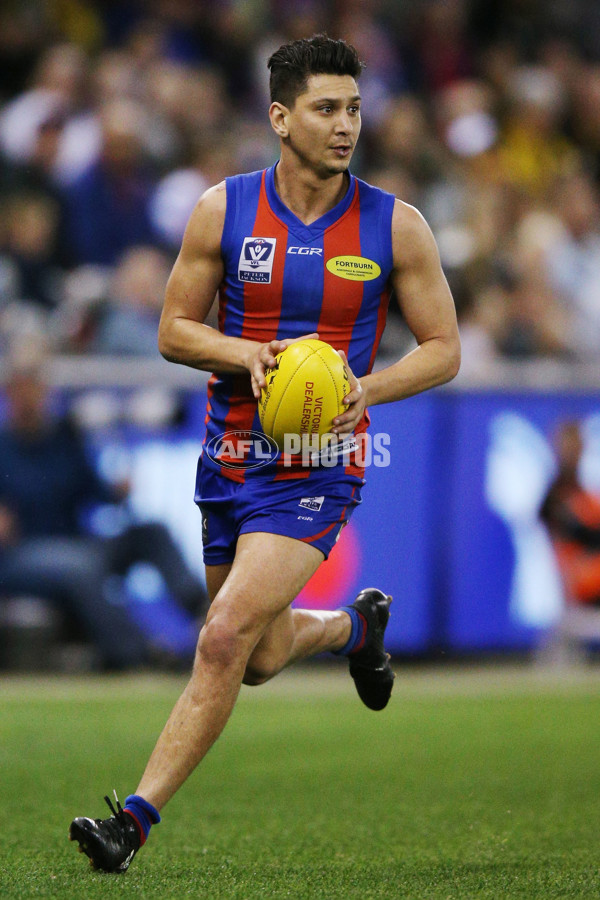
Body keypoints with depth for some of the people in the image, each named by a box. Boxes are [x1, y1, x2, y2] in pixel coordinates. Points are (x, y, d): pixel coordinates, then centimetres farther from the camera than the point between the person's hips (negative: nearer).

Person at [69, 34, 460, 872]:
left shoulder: (395, 226, -4)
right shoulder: (222, 211, -2)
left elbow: (444, 347, 2)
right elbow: (174, 329, 5)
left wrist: (367, 387, -16)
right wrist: (245, 353, -16)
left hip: (320, 466, -3)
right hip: (231, 457, 3)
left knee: (225, 641, -18)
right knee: (262, 660, 15)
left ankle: (136, 817, -12)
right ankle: (355, 624, 49)